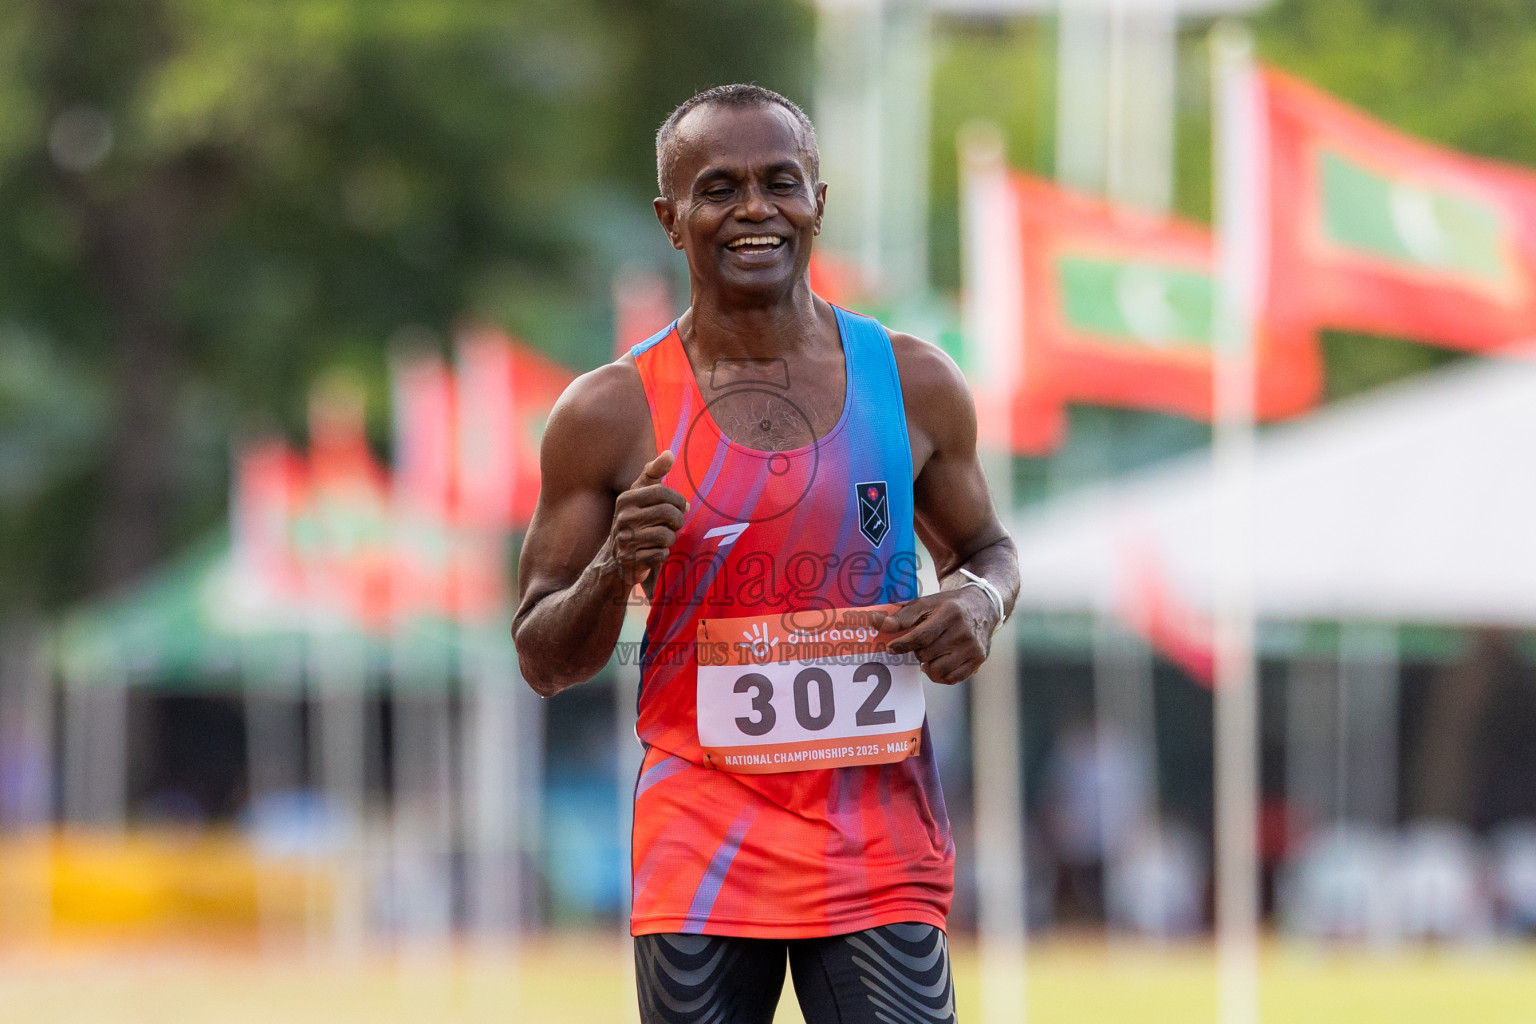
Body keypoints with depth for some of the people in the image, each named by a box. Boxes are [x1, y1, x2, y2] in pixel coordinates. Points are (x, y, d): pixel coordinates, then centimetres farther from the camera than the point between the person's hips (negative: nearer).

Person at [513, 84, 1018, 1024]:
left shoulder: (914, 384, 5)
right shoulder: (611, 415, 0)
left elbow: (985, 549, 19)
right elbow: (545, 661, 5)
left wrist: (982, 600, -4)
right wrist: (612, 572, -16)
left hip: (879, 837, 1)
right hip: (703, 836, -1)